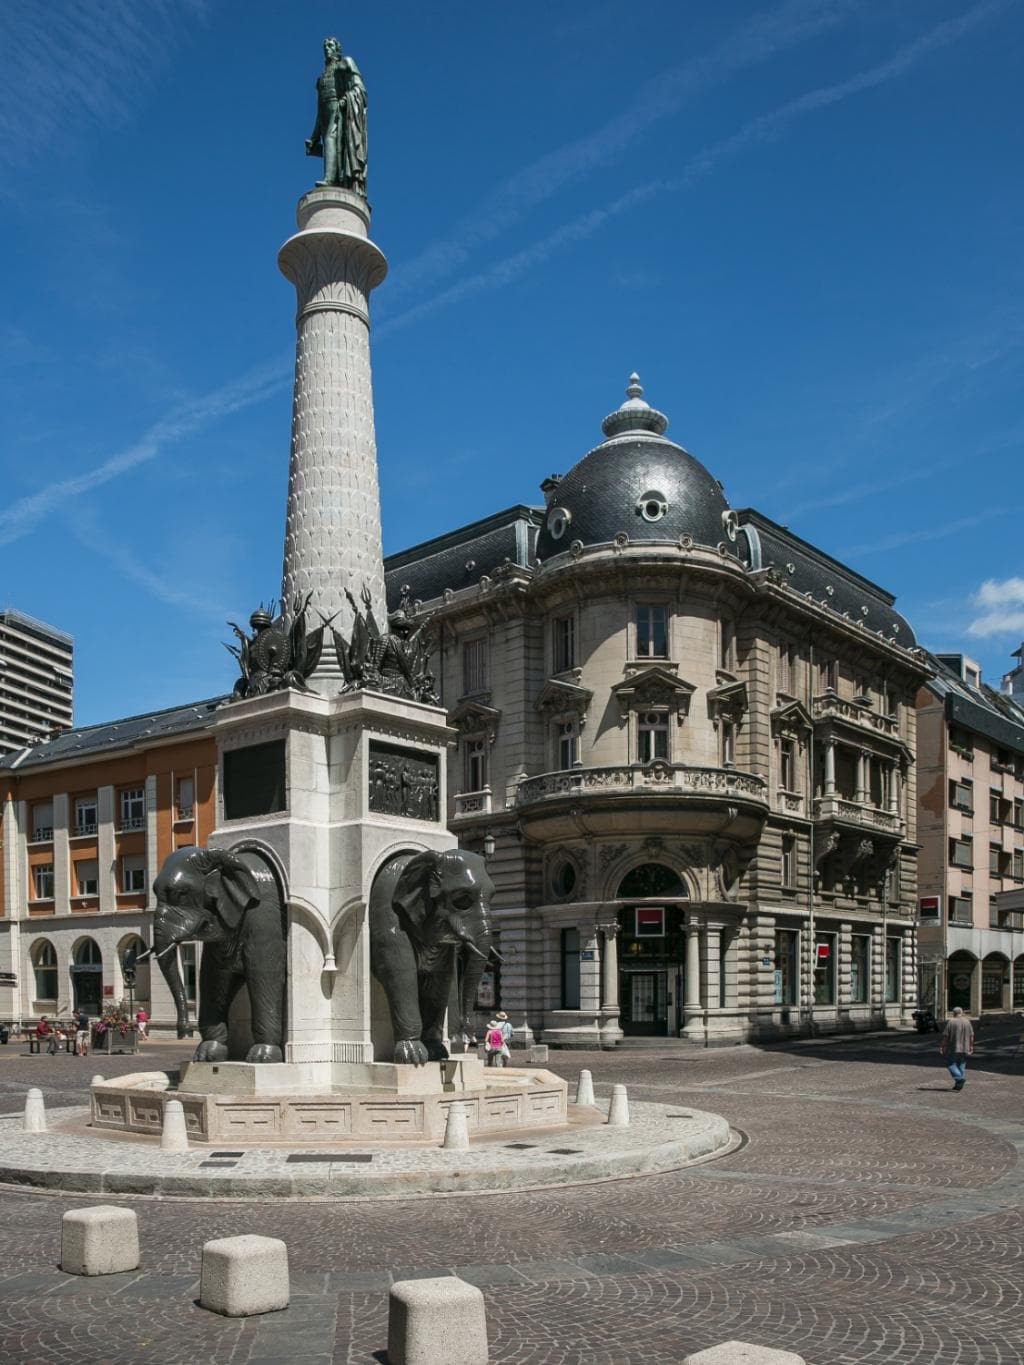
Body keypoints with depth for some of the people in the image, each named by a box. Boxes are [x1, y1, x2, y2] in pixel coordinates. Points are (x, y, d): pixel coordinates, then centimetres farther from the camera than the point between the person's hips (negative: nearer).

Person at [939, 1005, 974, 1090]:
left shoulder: (950, 1022, -7)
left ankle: (959, 1078, -19)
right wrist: (971, 1047, 12)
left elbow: (945, 1036, -9)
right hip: (965, 1049, 5)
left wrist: (941, 1047, -4)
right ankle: (959, 1085, 11)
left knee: (951, 1064, 1)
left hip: (953, 1049, -5)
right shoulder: (967, 1022, 6)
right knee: (961, 1066, 11)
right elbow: (971, 1035, 5)